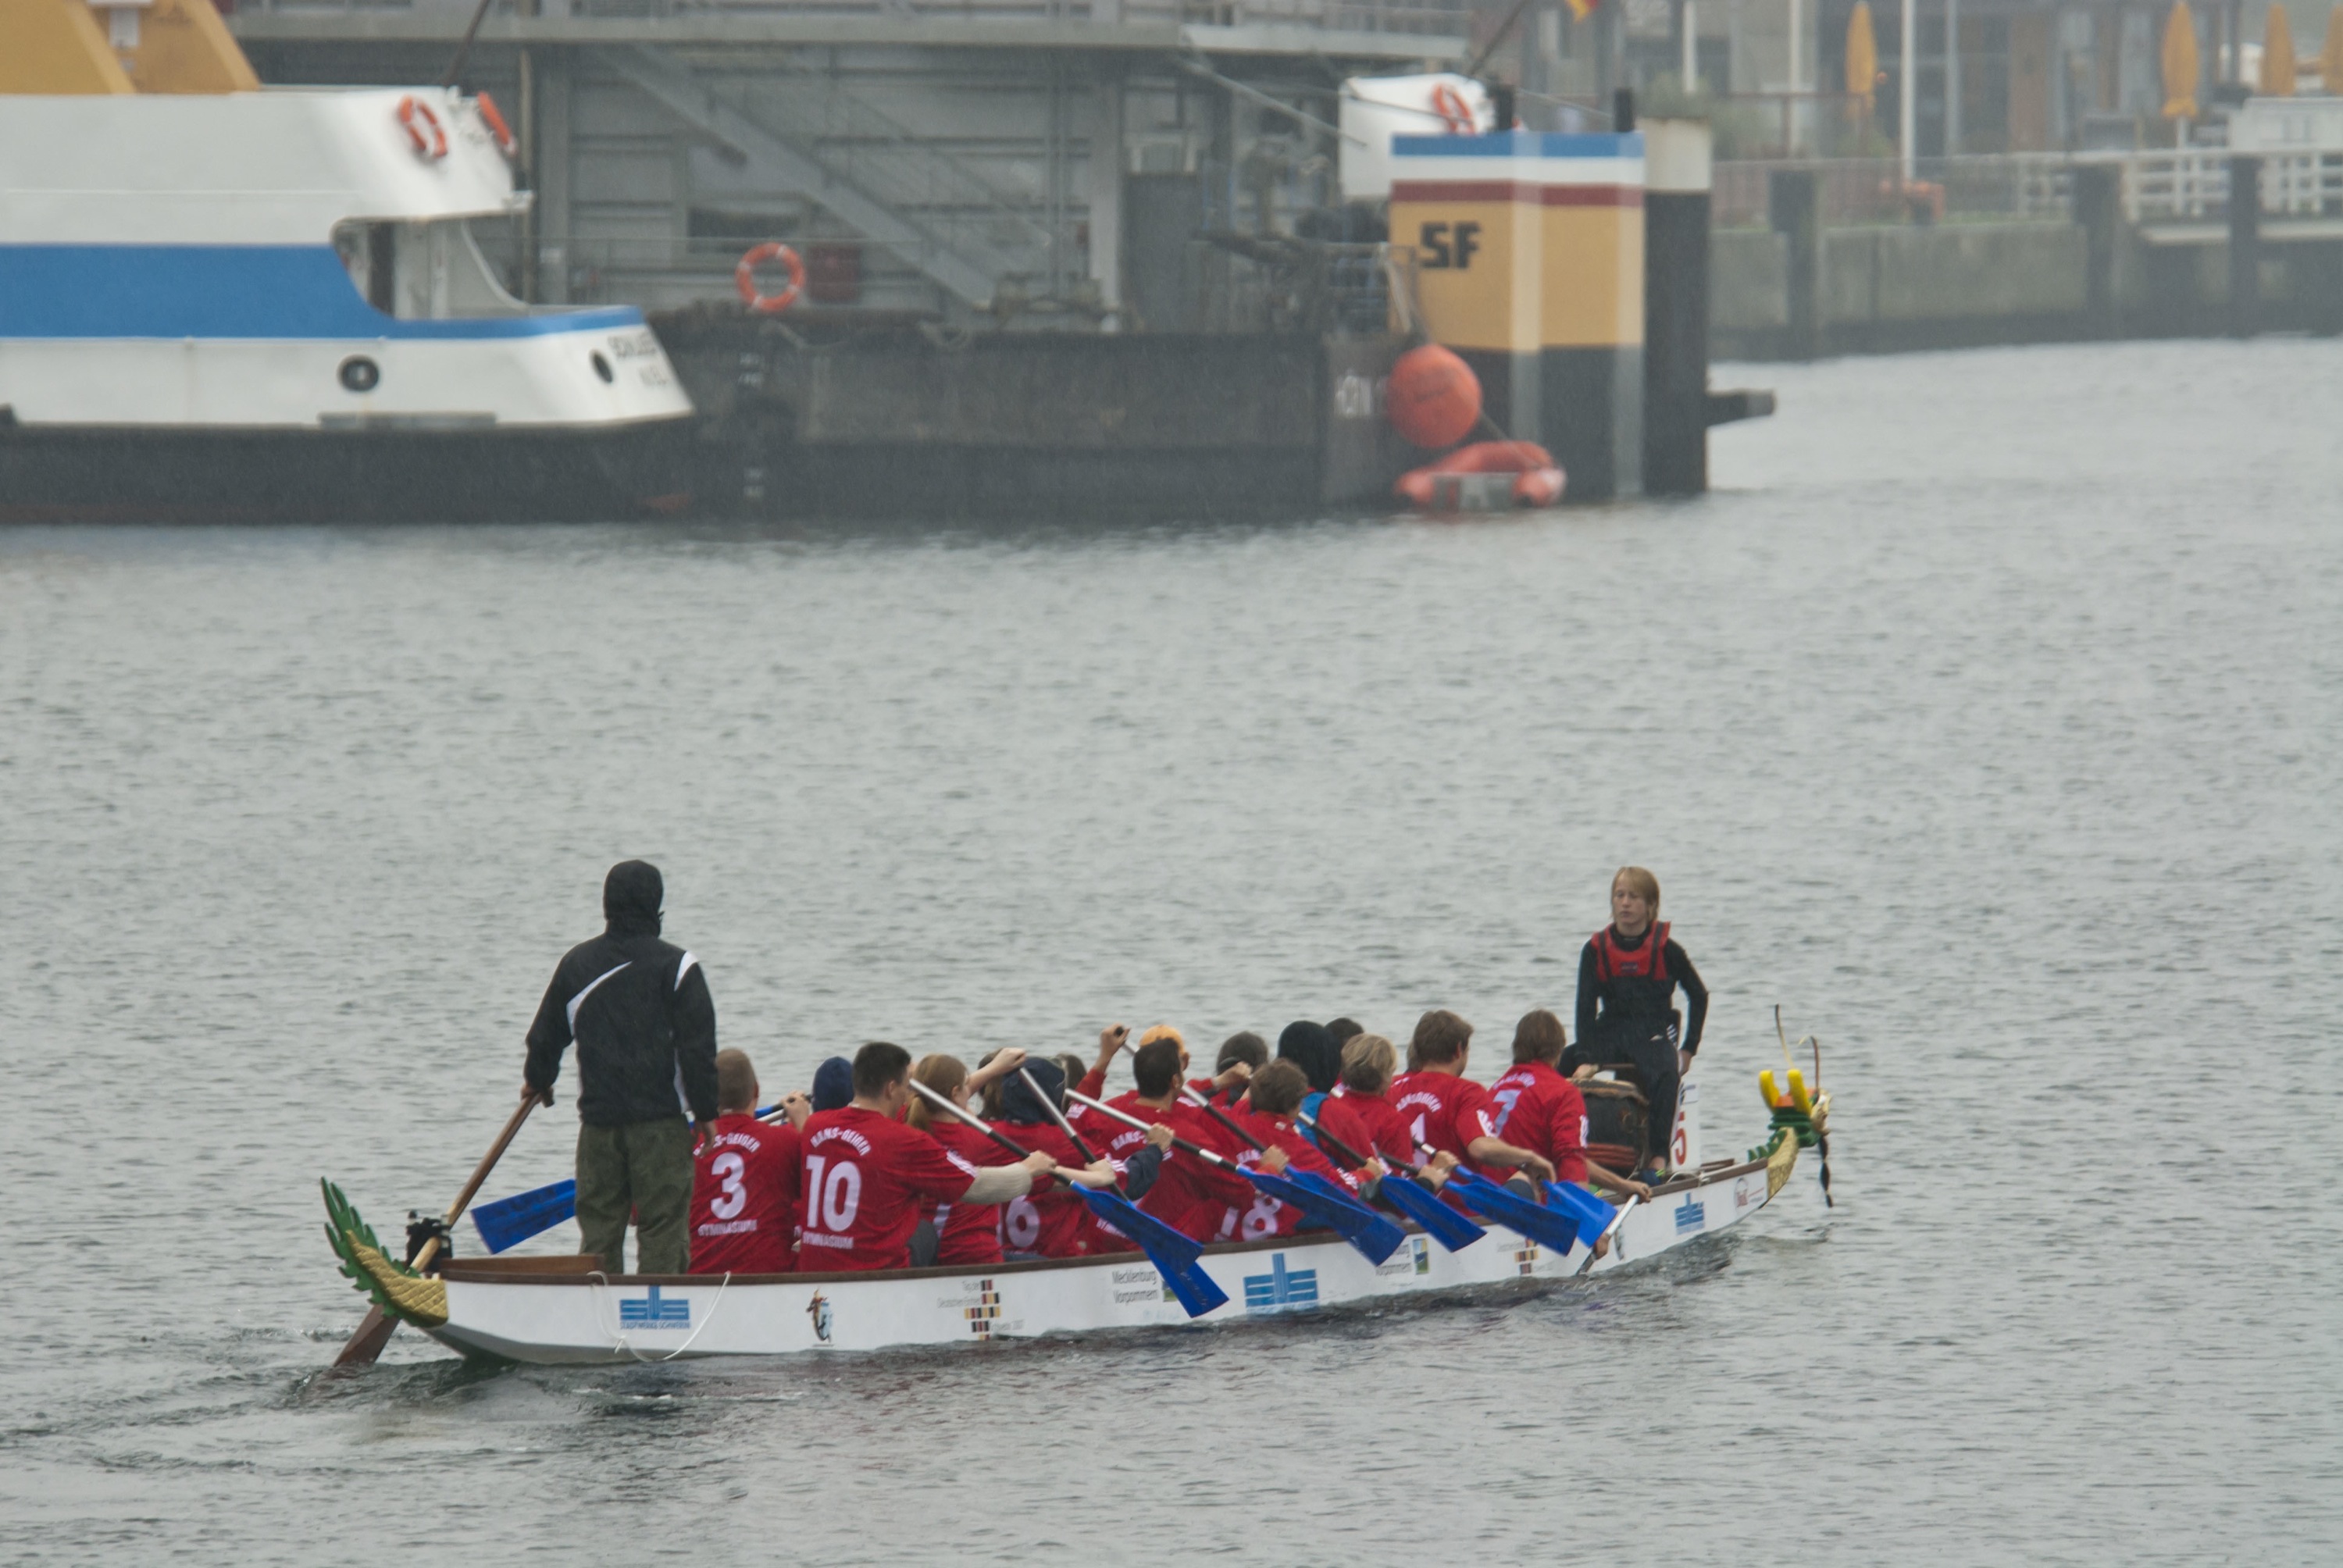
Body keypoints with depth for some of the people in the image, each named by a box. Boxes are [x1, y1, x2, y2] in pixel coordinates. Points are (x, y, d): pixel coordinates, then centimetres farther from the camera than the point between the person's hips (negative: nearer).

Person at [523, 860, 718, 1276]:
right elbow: (698, 1047, -7)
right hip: (661, 1118, -4)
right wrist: (706, 1112, 2)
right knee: (662, 1228, -2)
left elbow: (545, 1037, 19)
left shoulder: (576, 964, 8)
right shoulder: (676, 966, -5)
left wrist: (537, 1081, 38)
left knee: (598, 1228, 9)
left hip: (598, 1118, 4)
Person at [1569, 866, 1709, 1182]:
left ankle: (1658, 1158, -35)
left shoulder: (1665, 949, -2)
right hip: (1611, 1033, 3)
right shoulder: (1597, 949, 2)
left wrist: (1689, 1048, -1)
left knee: (1666, 1075, -36)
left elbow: (1699, 996, 7)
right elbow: (1586, 1005, -3)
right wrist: (1584, 1059, -16)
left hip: (1654, 1036, -3)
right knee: (1560, 1066, -20)